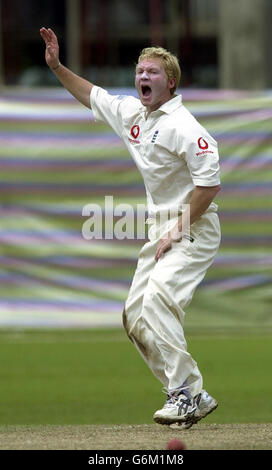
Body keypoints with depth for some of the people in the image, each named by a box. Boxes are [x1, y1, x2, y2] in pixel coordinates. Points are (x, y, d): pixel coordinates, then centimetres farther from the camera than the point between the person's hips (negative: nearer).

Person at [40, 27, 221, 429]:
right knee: (136, 317, 6)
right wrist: (56, 66, 19)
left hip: (193, 228, -10)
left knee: (158, 301, -27)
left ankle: (187, 394, -25)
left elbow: (210, 183, -24)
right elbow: (92, 95, 28)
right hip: (160, 228, 10)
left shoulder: (182, 125, -18)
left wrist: (180, 230, -21)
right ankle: (192, 398, 10)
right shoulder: (132, 113, 9)